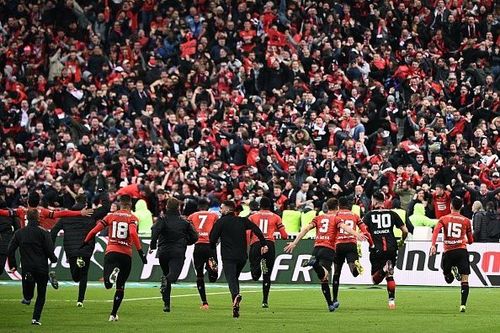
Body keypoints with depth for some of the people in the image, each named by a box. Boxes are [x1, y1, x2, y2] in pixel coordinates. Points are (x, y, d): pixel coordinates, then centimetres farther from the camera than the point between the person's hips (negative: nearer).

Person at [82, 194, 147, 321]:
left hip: (111, 252, 1)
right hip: (126, 254, -1)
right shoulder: (132, 218, 1)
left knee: (108, 285, -6)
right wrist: (140, 251, -17)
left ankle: (113, 272, -39)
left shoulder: (111, 216, 8)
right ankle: (113, 314, 12)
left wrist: (85, 243, 19)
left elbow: (94, 231, 4)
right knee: (120, 287, 13)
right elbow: (133, 234, -17)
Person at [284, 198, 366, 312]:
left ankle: (330, 304, 16)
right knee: (324, 276, -22)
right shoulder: (336, 218, 8)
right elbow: (344, 227, -13)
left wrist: (294, 243, 9)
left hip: (316, 248, 5)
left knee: (323, 279, 13)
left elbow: (306, 229, 10)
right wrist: (357, 234, -26)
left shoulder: (318, 218, 19)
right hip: (328, 249, -5)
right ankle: (315, 263, -52)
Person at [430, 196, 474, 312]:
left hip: (448, 252, 1)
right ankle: (463, 305, -15)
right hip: (461, 250, -1)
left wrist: (433, 245, -17)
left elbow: (436, 230, -9)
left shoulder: (444, 219, 10)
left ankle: (452, 271, -9)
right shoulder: (466, 221, 10)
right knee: (465, 280, -4)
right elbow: (470, 241, 16)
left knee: (447, 278, 20)